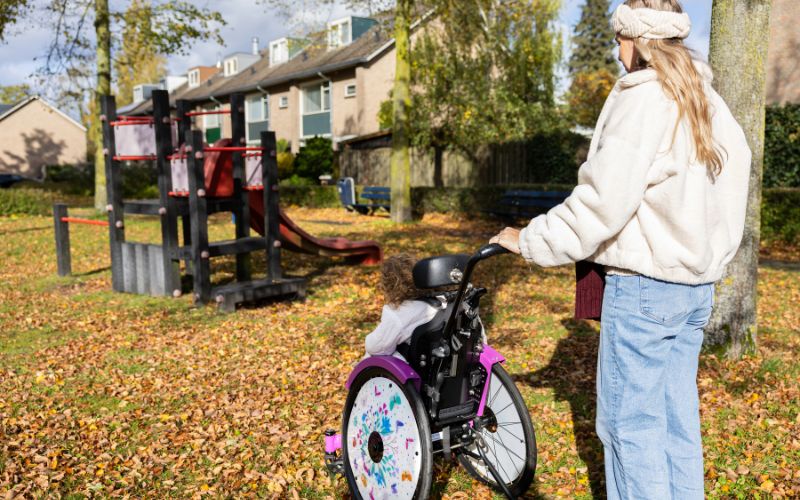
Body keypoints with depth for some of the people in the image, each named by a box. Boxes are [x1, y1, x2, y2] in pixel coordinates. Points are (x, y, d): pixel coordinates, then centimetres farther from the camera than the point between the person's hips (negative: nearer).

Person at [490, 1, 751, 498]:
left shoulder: (644, 99, -15)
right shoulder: (709, 102, 11)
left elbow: (601, 202, -22)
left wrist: (529, 240, -12)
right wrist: (709, 254, 18)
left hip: (643, 287, -9)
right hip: (698, 286, 9)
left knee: (629, 420, 3)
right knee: (677, 415, 17)